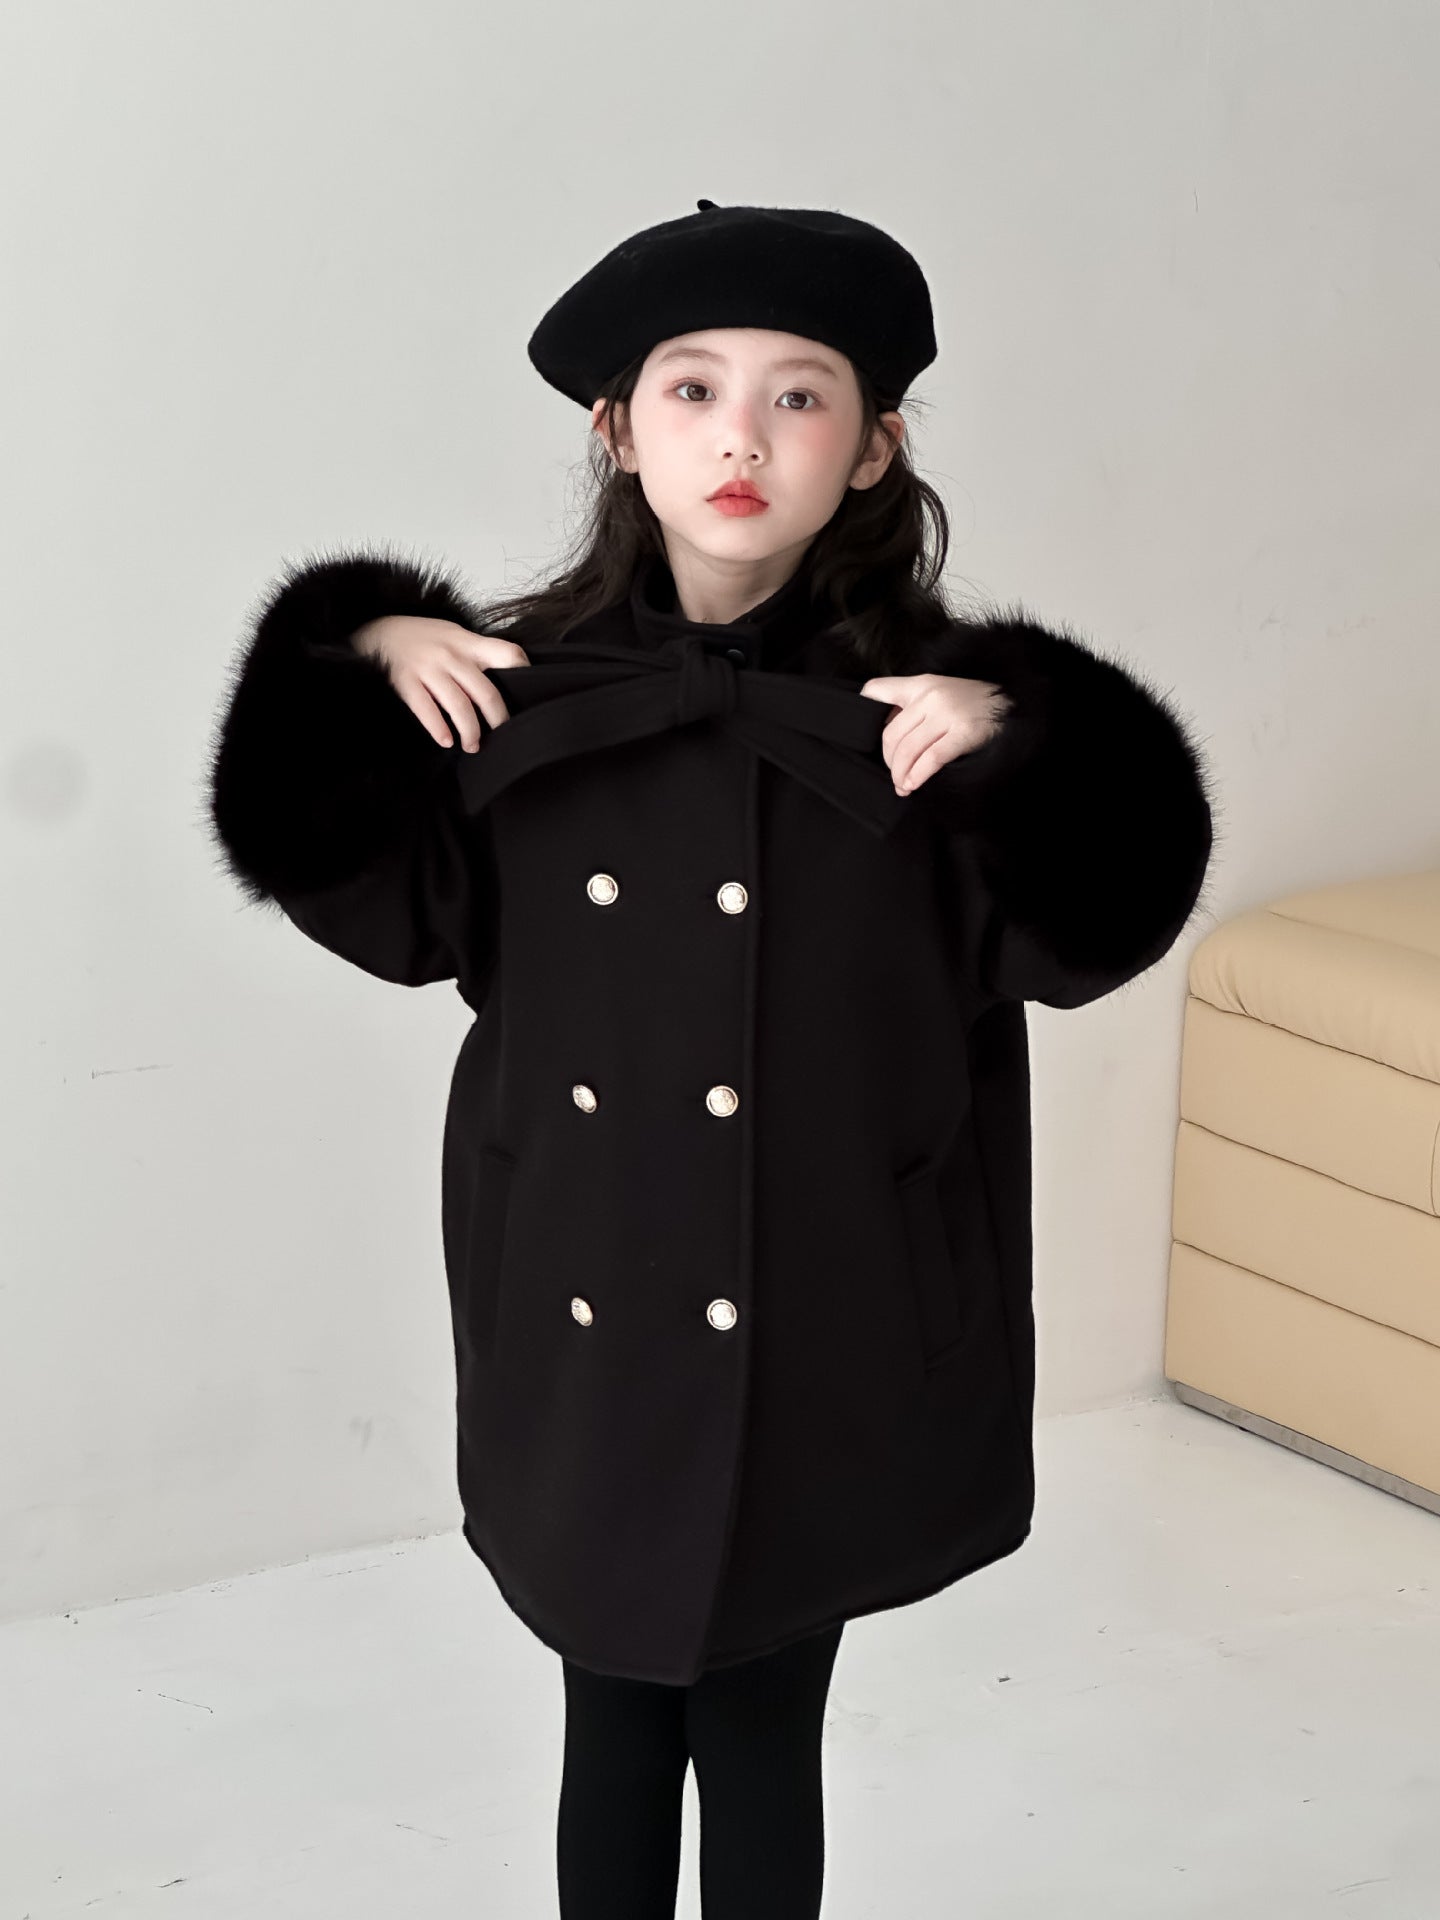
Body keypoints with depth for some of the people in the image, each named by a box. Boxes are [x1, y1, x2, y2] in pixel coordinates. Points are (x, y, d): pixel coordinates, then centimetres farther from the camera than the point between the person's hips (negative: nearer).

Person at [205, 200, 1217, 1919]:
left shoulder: (921, 704, -8)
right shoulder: (522, 684, -4)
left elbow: (1074, 941, -9)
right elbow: (398, 915, -1)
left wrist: (1019, 755, -25)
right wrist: (361, 670, -12)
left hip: (820, 1341, -1)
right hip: (586, 1329, 2)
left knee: (762, 1742, 14)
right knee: (614, 1732, 18)